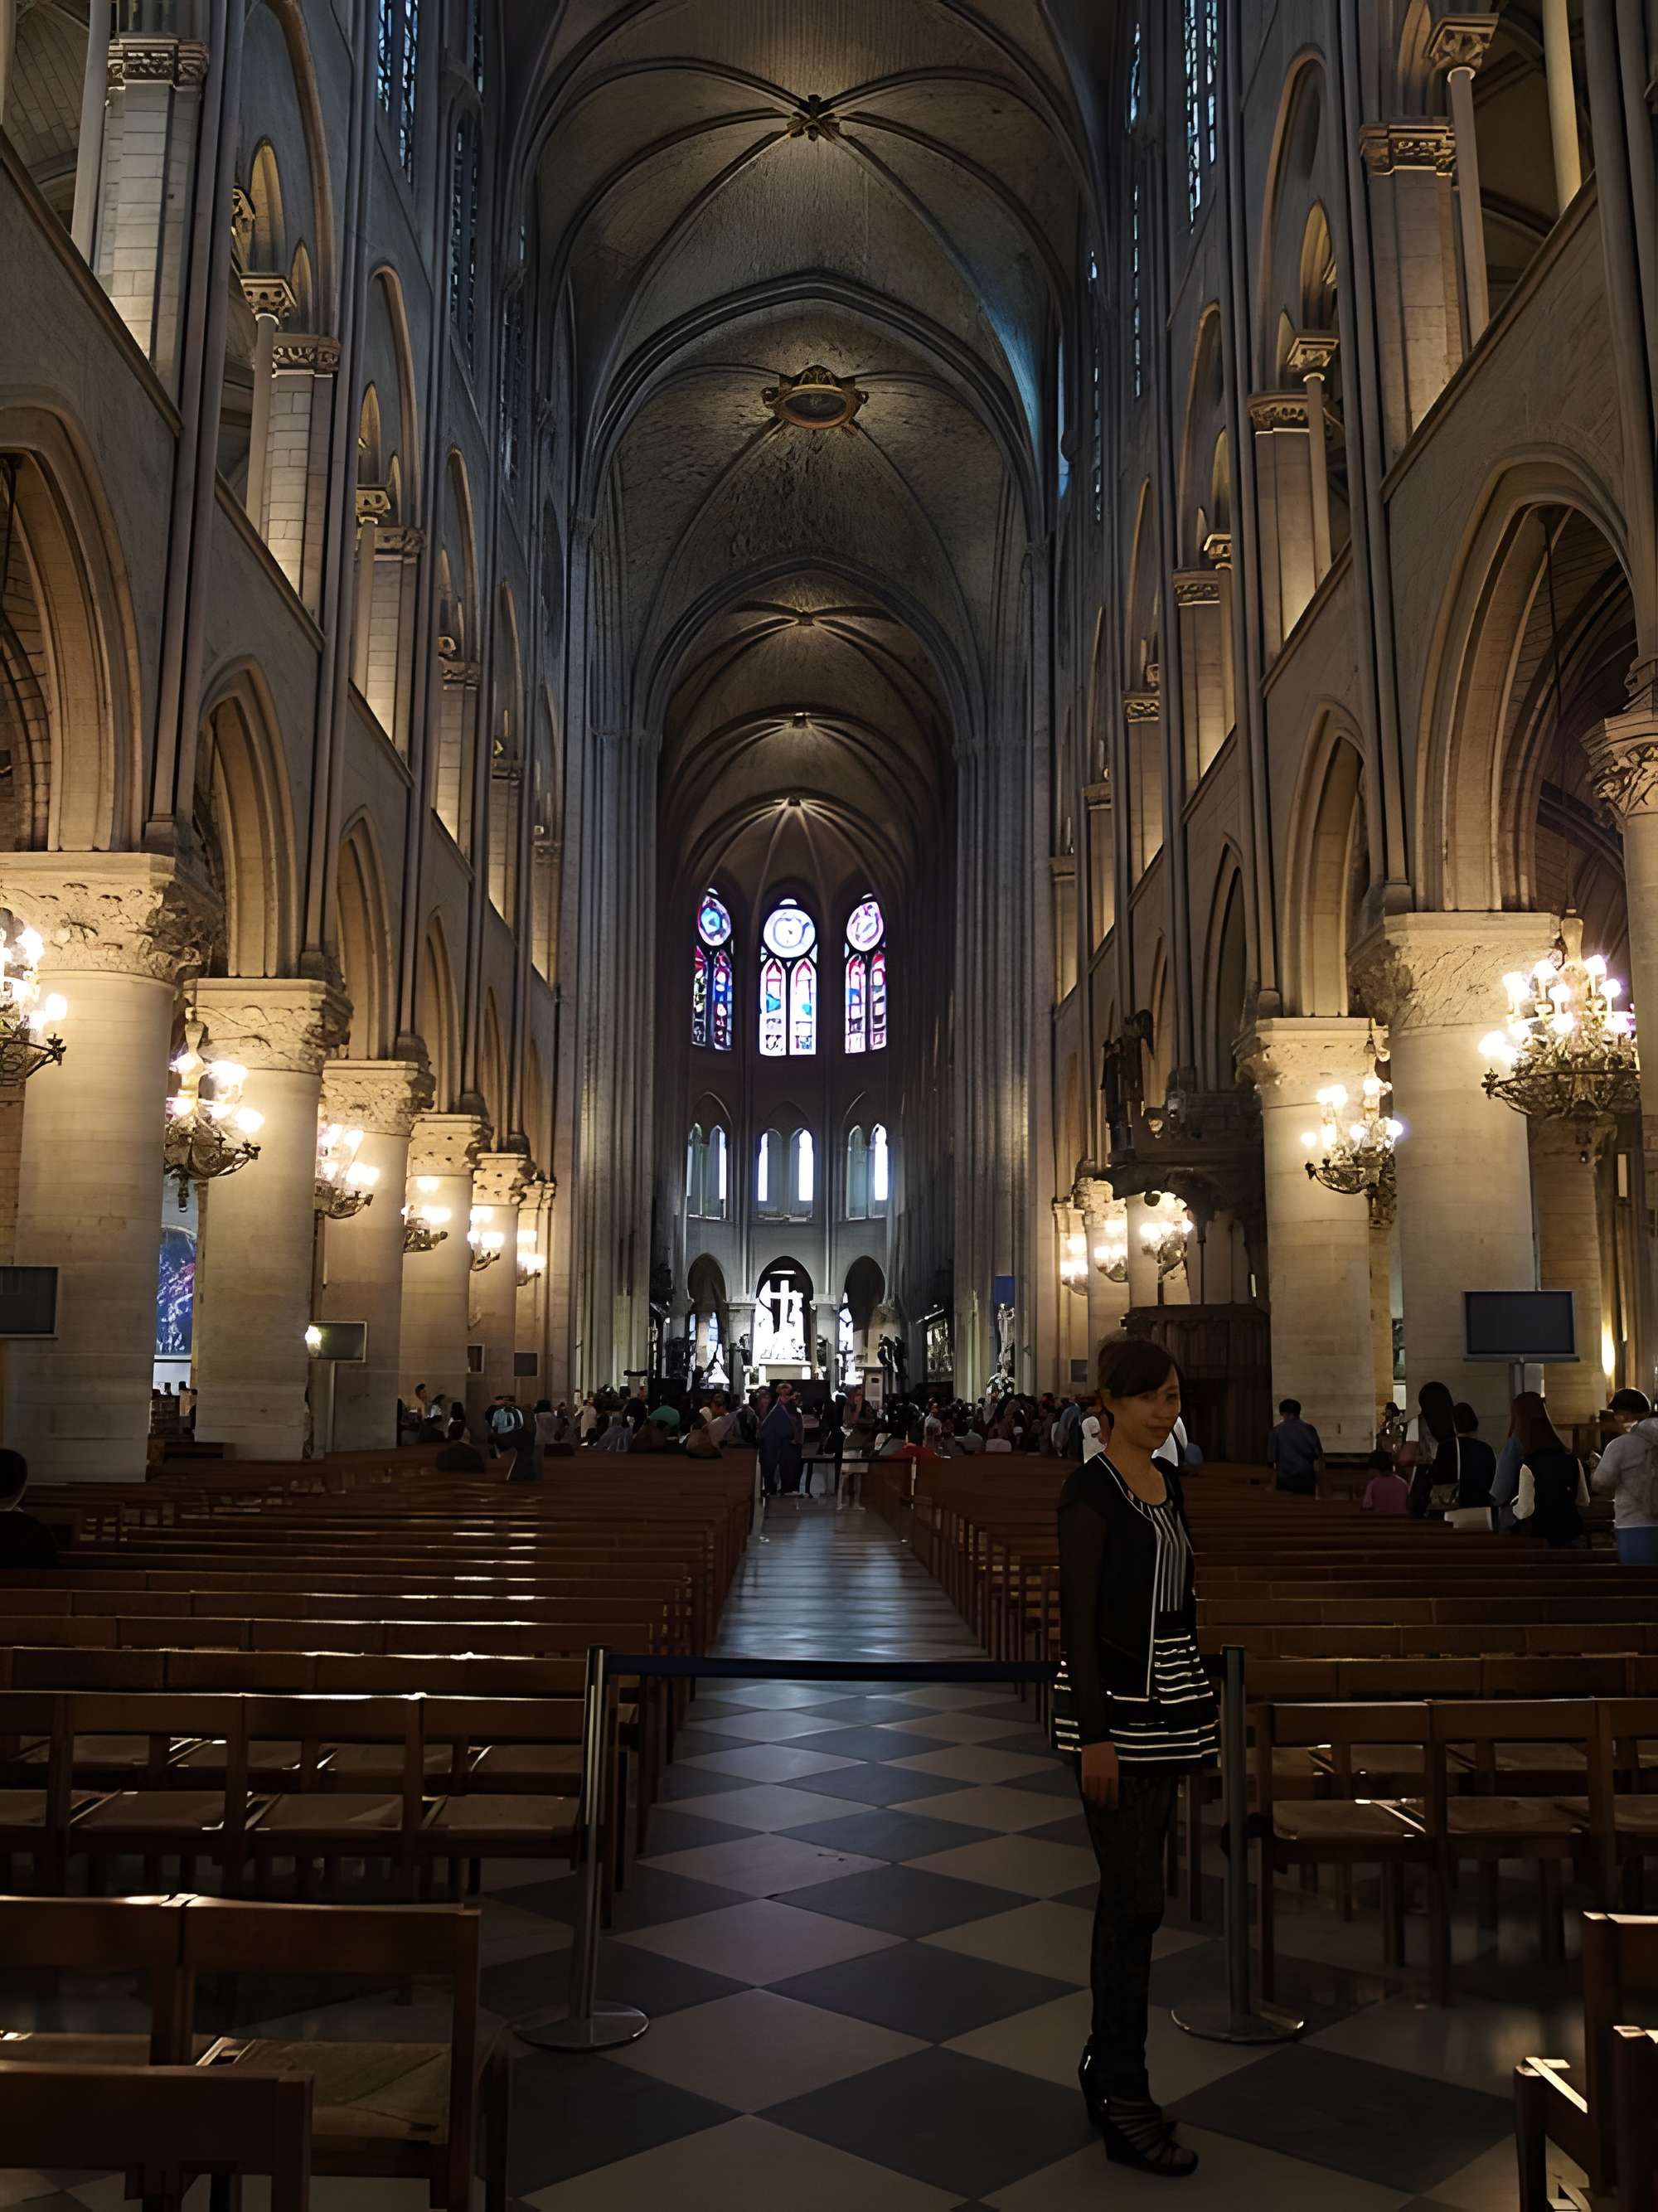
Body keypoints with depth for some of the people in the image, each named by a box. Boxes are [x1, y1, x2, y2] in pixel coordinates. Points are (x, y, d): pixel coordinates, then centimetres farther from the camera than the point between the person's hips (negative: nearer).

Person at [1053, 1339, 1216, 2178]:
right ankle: (1125, 2104, 6)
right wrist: (1096, 1735, -19)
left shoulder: (1168, 1482, 11)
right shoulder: (1090, 1490, -14)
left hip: (1169, 1698, 8)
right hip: (1114, 1699, -8)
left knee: (1129, 1893, 14)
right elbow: (1077, 1615, -17)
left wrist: (1194, 1709, 17)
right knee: (1137, 1897, -4)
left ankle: (1107, 2065, 26)